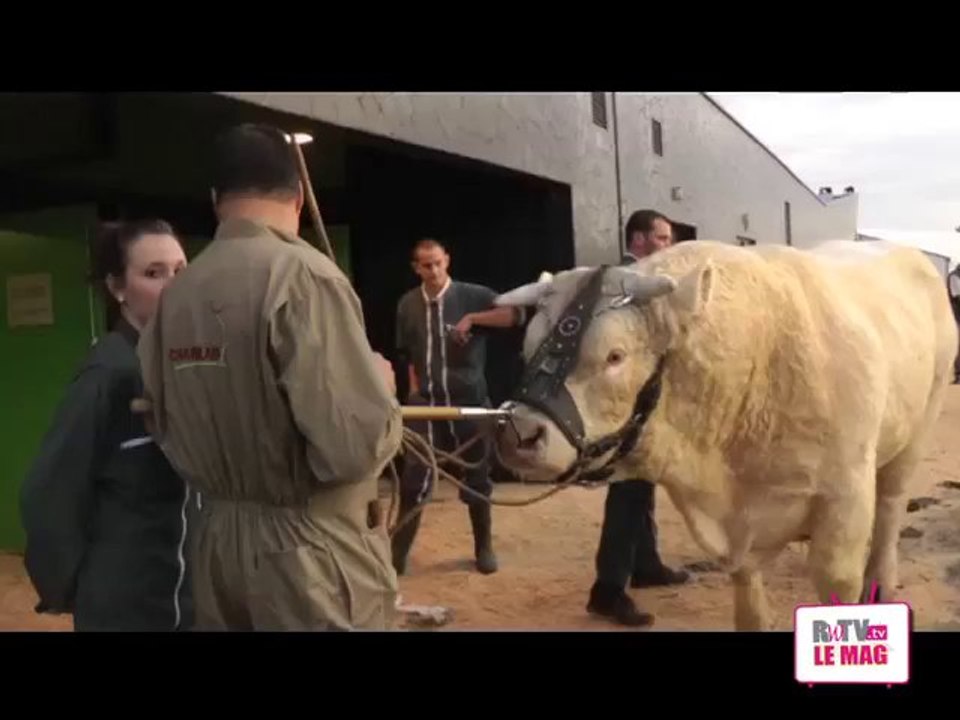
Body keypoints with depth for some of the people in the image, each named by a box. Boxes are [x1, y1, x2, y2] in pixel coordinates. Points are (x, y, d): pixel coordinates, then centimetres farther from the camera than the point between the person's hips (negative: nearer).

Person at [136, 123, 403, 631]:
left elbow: (163, 425, 10)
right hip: (311, 547, -6)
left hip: (217, 541, 6)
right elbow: (356, 444, -25)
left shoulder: (176, 293, 0)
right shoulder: (301, 273, -19)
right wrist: (382, 384, -6)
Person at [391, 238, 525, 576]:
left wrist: (472, 318, -20)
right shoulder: (408, 304, 5)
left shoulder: (472, 294, -4)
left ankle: (484, 548, 25)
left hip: (469, 402, -1)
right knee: (414, 479, -4)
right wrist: (414, 387, 9)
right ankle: (399, 551, 6)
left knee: (476, 478, 9)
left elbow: (515, 314, -13)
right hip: (426, 403, 1)